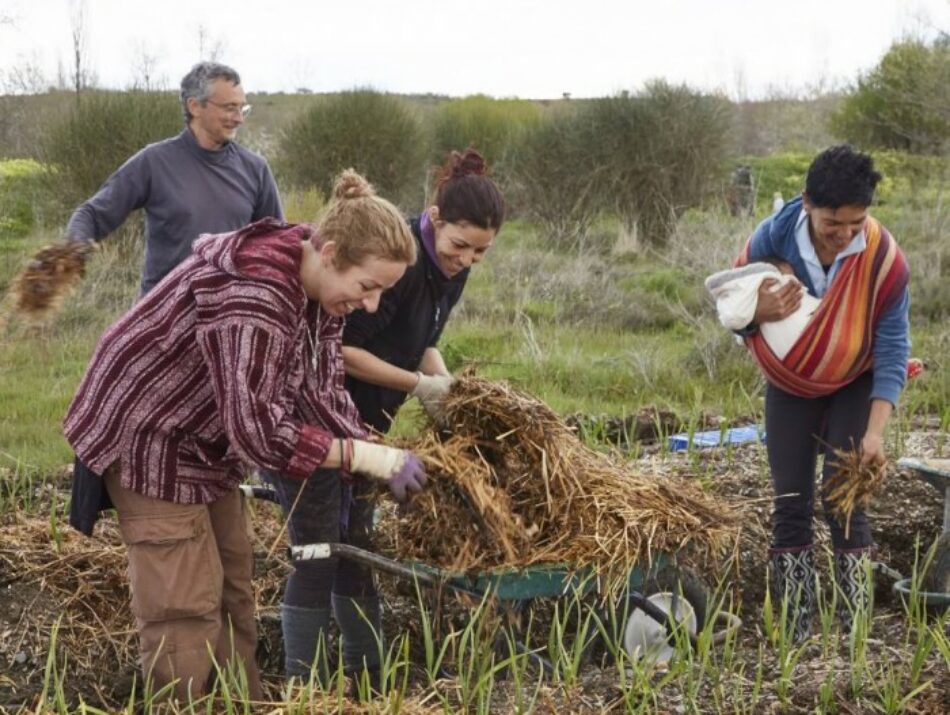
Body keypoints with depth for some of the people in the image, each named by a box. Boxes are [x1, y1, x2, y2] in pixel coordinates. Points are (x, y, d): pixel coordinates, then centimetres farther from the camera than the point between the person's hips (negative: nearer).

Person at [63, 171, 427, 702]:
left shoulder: (320, 286, -6)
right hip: (150, 438, -10)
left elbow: (320, 390, -4)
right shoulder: (252, 297, -36)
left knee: (232, 586, 14)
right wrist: (368, 458, -36)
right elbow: (256, 427, -39)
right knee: (186, 605, -8)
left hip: (209, 443, 10)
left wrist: (376, 459, -17)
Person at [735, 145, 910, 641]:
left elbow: (893, 349, -20)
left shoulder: (884, 257, -26)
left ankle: (855, 630, -2)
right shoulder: (774, 237, -22)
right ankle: (797, 633, 6)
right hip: (789, 384, 2)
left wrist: (875, 430, -28)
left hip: (854, 385, -2)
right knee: (791, 505, 0)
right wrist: (760, 313, -32)